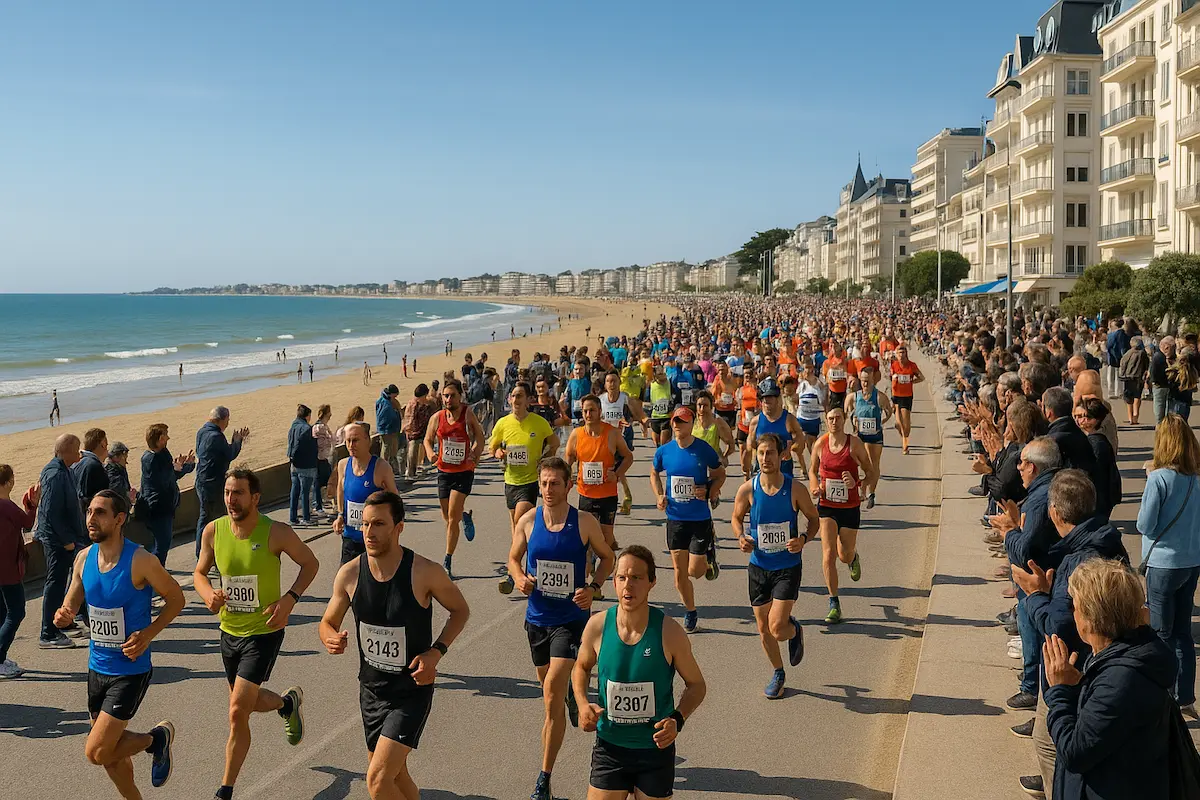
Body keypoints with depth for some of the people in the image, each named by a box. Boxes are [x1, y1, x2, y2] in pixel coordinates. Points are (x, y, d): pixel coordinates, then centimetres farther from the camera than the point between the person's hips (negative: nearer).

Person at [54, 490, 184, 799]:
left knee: (96, 753, -10)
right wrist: (63, 615, -14)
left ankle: (156, 738, 15)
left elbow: (176, 598, -8)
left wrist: (148, 634, -19)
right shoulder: (84, 558, -2)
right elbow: (72, 602, 10)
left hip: (131, 670, -6)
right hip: (97, 667, 6)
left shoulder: (141, 561, -19)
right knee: (111, 753, 17)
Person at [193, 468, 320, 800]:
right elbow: (199, 573, 9)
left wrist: (289, 599, -16)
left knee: (238, 713, -11)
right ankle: (288, 702, 54)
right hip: (229, 632, 5)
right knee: (247, 702, 20)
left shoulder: (276, 532, -16)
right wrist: (208, 595, -14)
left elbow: (310, 563, -3)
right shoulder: (213, 531, -6)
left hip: (264, 632, -5)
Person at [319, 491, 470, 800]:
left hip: (412, 691, -5)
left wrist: (436, 651, -16)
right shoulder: (349, 574, -10)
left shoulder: (425, 573, -19)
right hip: (371, 689, 5)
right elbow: (327, 622, 5)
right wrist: (331, 639, -19)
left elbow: (460, 610, -2)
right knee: (395, 775, 20)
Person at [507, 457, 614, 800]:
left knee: (553, 690, -16)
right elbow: (514, 558, 11)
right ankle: (571, 694, 61)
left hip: (572, 618, -4)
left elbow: (607, 558, 5)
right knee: (550, 688, 20)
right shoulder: (528, 521, -3)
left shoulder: (585, 522, -9)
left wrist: (593, 588, -12)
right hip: (537, 617, 4)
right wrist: (519, 578, -11)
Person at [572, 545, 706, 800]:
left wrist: (677, 720, -18)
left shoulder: (668, 632, -15)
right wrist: (583, 704, -7)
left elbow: (696, 685, -1)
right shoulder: (597, 626, -10)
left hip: (656, 749, -1)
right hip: (610, 748, 1)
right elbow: (582, 667, 11)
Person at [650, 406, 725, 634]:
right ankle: (690, 611, 26)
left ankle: (709, 554, 32)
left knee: (695, 571, -2)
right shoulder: (664, 451, -2)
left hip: (700, 518, -3)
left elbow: (720, 474, 3)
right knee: (679, 571, 6)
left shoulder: (704, 449, -10)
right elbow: (654, 474, 16)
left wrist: (709, 491, -15)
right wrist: (659, 496, 0)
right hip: (675, 518, 3)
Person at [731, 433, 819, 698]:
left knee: (777, 629, -13)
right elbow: (737, 518, 10)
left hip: (788, 567, -2)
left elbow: (814, 518, 3)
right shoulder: (747, 490, -7)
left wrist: (804, 539, -16)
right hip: (758, 566, 3)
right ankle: (778, 673, 36)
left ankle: (795, 631, 25)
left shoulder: (795, 489, -11)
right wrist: (741, 537, -10)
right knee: (763, 629, 11)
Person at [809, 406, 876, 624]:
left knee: (845, 556, 9)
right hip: (826, 507, 1)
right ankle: (834, 605, -3)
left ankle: (853, 557, 49)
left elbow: (872, 473, -4)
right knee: (828, 554, -12)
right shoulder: (820, 443, -3)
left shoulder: (854, 443, -10)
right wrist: (815, 487, -5)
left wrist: (858, 484, -24)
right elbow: (813, 470, 15)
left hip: (850, 508, -1)